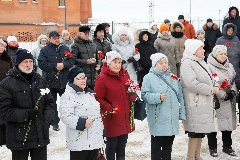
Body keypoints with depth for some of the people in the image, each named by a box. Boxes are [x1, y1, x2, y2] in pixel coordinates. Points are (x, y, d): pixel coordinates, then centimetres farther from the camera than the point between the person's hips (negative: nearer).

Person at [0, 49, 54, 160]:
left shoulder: (40, 81, 9)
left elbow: (49, 102, 13)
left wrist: (48, 119, -4)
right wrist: (26, 114, -20)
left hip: (41, 136, 4)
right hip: (19, 137, -4)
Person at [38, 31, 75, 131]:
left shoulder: (65, 49, 8)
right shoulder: (45, 50, -2)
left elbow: (72, 61, 4)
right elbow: (41, 63, -11)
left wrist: (63, 65, -15)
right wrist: (55, 66, -17)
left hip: (64, 81, 2)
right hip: (50, 81, -2)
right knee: (52, 103, 5)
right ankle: (55, 123, 14)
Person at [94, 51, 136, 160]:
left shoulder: (124, 74, 8)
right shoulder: (102, 78, -13)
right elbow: (97, 98, -12)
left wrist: (133, 96, 0)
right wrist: (110, 108, -21)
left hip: (125, 117, 6)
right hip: (112, 118, -6)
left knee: (122, 144, 18)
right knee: (111, 144, 5)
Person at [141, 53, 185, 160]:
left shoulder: (173, 77, 15)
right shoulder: (149, 78, 0)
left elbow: (180, 97, 17)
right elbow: (144, 95, -7)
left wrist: (182, 114, 12)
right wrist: (158, 97, -21)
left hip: (172, 118, 5)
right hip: (157, 118, -5)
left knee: (168, 144, 12)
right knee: (157, 144, 0)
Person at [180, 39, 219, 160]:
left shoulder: (200, 62, 16)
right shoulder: (187, 64, -15)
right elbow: (192, 84, -25)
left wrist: (213, 87, 9)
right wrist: (211, 90, -18)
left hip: (204, 103, 10)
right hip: (195, 103, -10)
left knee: (201, 131, 14)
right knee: (195, 132, -6)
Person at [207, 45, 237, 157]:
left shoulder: (230, 66, 13)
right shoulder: (209, 67, -10)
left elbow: (233, 81, 16)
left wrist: (233, 92, -3)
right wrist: (223, 95, -18)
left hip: (229, 103, 6)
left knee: (229, 124, 11)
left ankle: (227, 147, 25)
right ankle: (212, 148, 16)